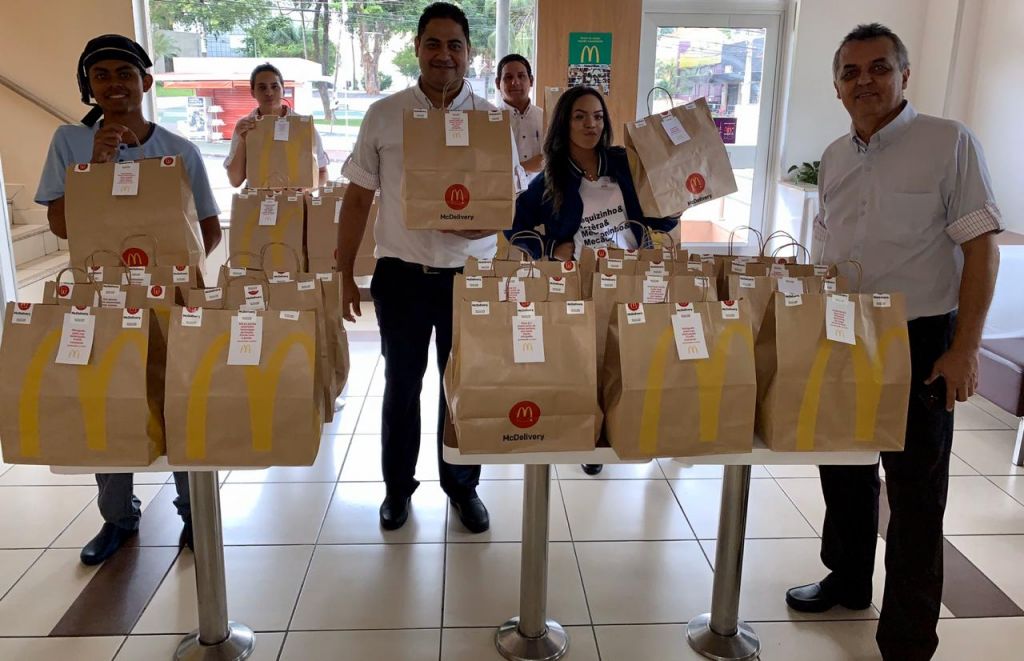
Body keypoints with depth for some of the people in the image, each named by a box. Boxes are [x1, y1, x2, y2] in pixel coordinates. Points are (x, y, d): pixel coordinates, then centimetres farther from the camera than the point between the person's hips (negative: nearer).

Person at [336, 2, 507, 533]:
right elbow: (358, 198, 3)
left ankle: (463, 485, 32)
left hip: (470, 275, 0)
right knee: (401, 385, 12)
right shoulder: (383, 116, 0)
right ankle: (398, 485, 32)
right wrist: (345, 274, 1)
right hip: (402, 274, 0)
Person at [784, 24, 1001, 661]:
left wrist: (965, 349, -17)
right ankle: (848, 579, 41)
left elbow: (981, 247, -12)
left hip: (920, 341, -6)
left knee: (915, 487, 3)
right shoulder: (835, 158, 8)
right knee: (843, 464, 18)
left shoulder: (949, 141, -9)